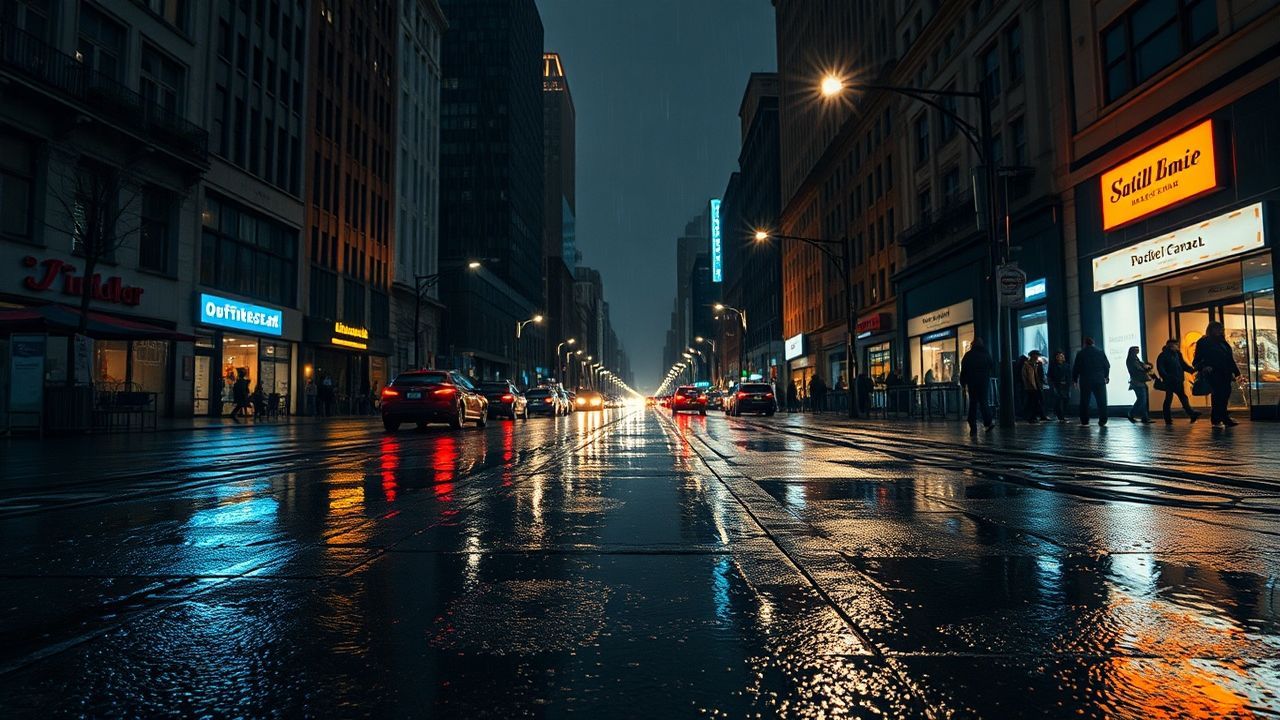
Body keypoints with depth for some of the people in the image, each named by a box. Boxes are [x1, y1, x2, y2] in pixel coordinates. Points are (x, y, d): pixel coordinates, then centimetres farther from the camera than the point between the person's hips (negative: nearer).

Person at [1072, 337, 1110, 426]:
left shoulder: (1080, 354, 1)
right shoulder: (1101, 353, 4)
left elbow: (1076, 368, 0)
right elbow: (1107, 366, 8)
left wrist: (1074, 379, 9)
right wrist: (1106, 377, 22)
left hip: (1085, 381, 0)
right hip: (1099, 381, 0)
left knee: (1084, 402, 6)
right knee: (1101, 402, 2)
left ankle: (1084, 421, 6)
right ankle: (1102, 421, -5)